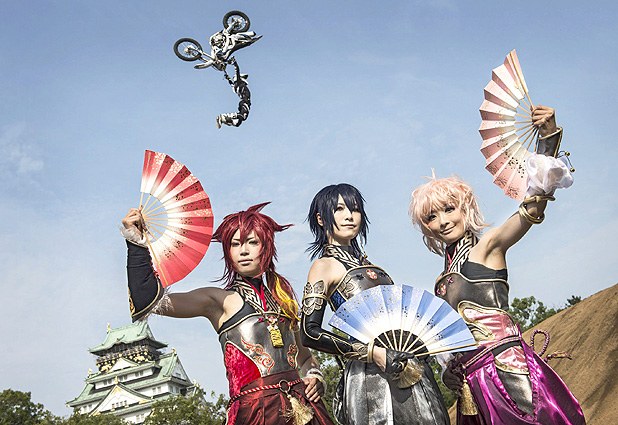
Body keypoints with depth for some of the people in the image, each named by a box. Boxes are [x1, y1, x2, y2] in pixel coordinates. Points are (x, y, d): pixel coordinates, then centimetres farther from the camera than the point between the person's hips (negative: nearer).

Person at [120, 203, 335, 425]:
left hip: (303, 406, 4)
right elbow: (151, 301, -8)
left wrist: (315, 376, 9)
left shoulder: (282, 298, 19)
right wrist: (137, 241, -13)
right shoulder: (219, 300, 5)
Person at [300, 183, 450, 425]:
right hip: (372, 376, -7)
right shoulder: (325, 265, -3)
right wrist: (371, 353, -19)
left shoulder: (365, 262, 19)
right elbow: (310, 332, -14)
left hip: (409, 368, 7)